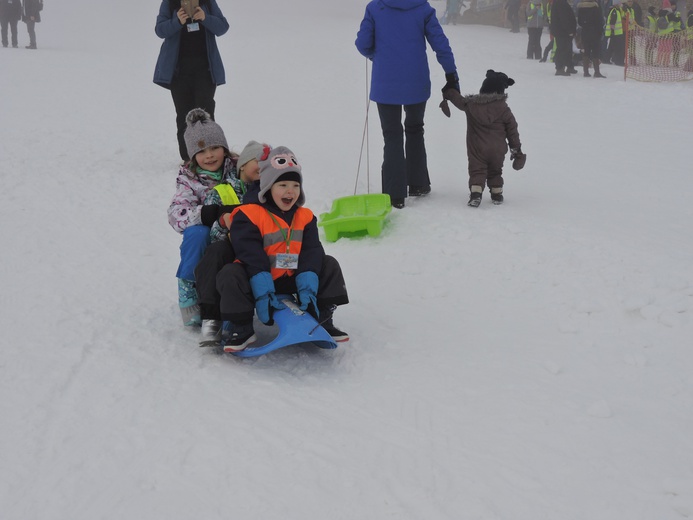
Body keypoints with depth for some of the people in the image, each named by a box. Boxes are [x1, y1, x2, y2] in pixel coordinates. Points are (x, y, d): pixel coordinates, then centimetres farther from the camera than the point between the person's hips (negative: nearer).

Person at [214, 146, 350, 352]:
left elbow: (311, 253, -5)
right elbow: (251, 256, -21)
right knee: (231, 274, -31)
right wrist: (262, 292, -30)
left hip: (291, 279, 4)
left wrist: (307, 288, -20)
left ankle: (321, 320, 2)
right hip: (256, 278, -4)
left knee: (329, 265, -5)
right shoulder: (248, 216, -13)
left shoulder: (305, 217, 3)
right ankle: (240, 327, -14)